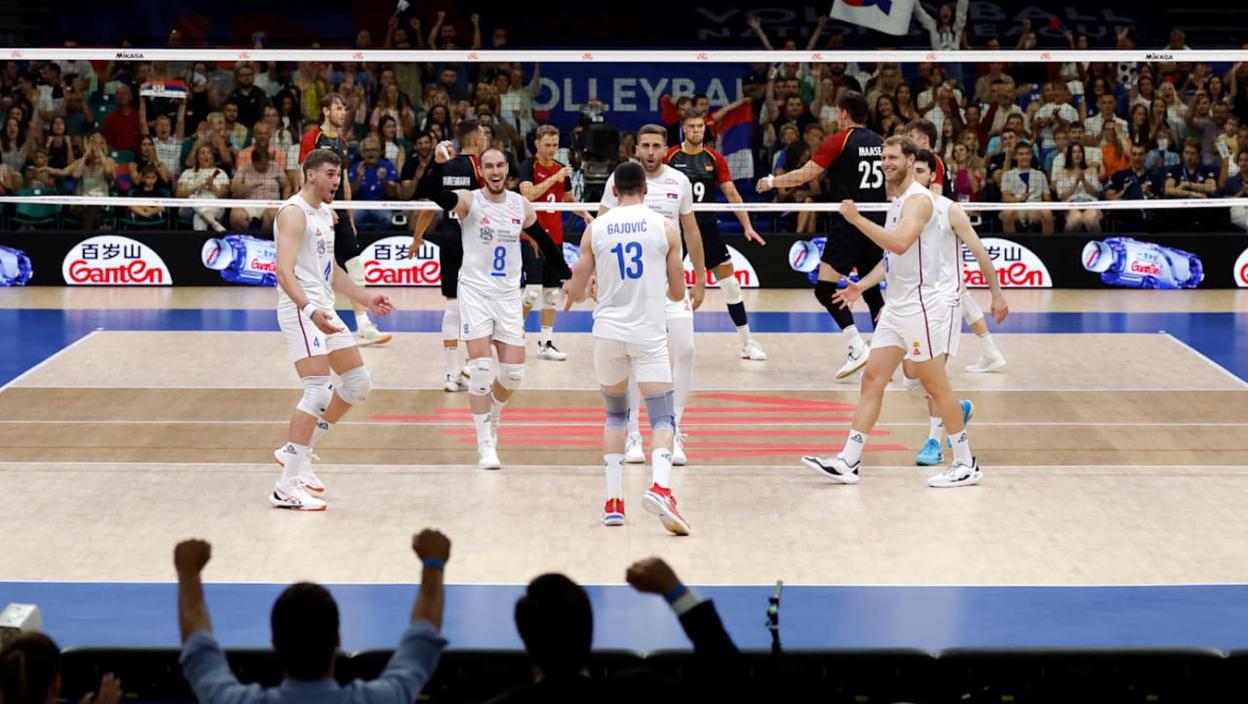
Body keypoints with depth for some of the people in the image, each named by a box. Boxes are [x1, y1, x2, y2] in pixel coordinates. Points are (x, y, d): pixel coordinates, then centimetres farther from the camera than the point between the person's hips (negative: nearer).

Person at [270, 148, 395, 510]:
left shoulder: (325, 214, 17)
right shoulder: (294, 212, -13)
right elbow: (284, 271, -24)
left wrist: (366, 299, 23)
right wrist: (310, 310, -36)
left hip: (324, 310, 10)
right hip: (301, 309, -10)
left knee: (358, 382, 12)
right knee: (318, 390, -18)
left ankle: (297, 452, 20)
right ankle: (287, 487, -17)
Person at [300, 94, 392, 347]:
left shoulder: (341, 140, 16)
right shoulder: (312, 137, -7)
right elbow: (306, 177, -12)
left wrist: (350, 217, 19)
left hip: (339, 214, 7)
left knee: (355, 266, -1)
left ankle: (363, 327, -2)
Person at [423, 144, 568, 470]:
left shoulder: (521, 205, 4)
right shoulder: (469, 200, -8)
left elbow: (545, 241, 16)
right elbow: (438, 197, -29)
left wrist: (568, 275, 17)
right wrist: (440, 164, -45)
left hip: (509, 294, 4)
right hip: (475, 292, -4)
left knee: (514, 372, 1)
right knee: (480, 367, -12)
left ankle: (492, 418, 32)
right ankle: (485, 445, -3)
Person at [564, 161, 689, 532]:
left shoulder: (596, 228, 4)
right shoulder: (665, 226, 1)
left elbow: (576, 293, 7)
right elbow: (678, 293, 6)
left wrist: (576, 291, 31)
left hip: (608, 332, 2)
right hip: (649, 334, -2)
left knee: (615, 414, 20)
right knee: (662, 418, -2)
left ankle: (613, 501, 12)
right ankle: (660, 487, -30)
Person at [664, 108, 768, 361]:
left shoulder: (714, 158, 2)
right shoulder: (670, 157, -4)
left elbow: (732, 194, 1)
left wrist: (747, 226, -6)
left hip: (707, 228, 2)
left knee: (730, 282, 1)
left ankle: (747, 343, 8)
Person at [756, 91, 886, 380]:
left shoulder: (839, 141, -6)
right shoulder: (880, 143, 11)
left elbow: (805, 175, -7)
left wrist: (773, 181, 7)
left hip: (848, 224, -7)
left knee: (825, 289, -5)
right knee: (871, 289, 15)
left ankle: (858, 348, -17)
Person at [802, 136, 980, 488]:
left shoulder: (918, 199, -14)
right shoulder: (897, 200, 16)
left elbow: (900, 243, -30)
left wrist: (857, 219, -26)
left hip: (925, 306, -9)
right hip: (898, 307, 9)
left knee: (935, 385, -3)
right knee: (872, 379, 3)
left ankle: (966, 465, 6)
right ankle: (847, 462, 2)